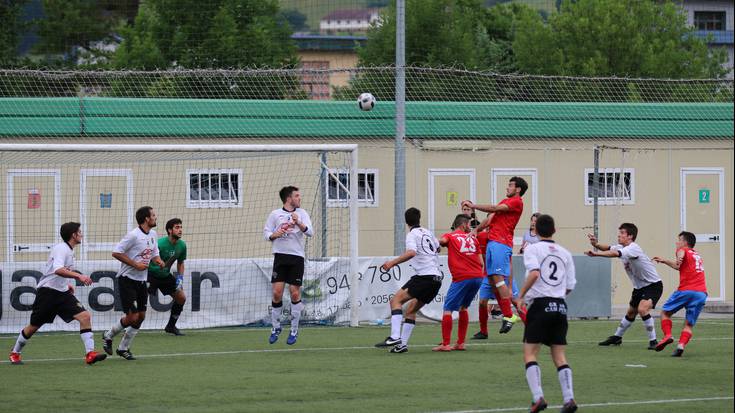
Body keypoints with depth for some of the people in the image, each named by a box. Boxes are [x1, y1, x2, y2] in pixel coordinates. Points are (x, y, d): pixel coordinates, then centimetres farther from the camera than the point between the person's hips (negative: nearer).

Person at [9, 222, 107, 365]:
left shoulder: (69, 250, 13)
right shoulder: (61, 249, -15)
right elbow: (58, 270, -34)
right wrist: (78, 276, -43)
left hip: (62, 292, 8)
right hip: (47, 291, -8)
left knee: (85, 316, -12)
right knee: (34, 326, 4)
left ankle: (90, 353, -18)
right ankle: (15, 353, 27)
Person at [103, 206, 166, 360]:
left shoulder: (153, 235, 7)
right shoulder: (133, 236, -18)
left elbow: (154, 253, 20)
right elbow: (116, 252, -19)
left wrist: (158, 261, -4)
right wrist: (135, 264, -21)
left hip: (141, 281, 8)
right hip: (127, 279, -8)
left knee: (141, 316, 5)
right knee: (132, 317, -10)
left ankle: (123, 348, 18)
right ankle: (109, 335, 15)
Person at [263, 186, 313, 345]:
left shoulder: (302, 214, 7)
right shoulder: (275, 214, 7)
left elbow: (310, 232, -4)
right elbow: (266, 232, 9)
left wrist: (299, 223, -21)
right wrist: (273, 235, -13)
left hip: (297, 257, 0)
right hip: (280, 256, 0)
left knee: (295, 294, -2)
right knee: (277, 292, -6)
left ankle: (294, 330, 8)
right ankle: (276, 327, 10)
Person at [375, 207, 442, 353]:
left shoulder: (412, 235, -5)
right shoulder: (428, 233, 19)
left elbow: (411, 252, -25)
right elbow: (438, 247, 39)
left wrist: (392, 262, -28)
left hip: (424, 275, -8)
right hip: (437, 278, 8)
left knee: (396, 300, -12)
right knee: (411, 310, 15)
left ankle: (395, 337, -28)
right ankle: (402, 344, 7)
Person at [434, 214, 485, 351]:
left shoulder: (450, 236, 8)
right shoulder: (472, 238, 19)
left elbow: (442, 241, -16)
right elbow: (481, 262, 19)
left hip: (461, 277, -5)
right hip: (478, 276, 5)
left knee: (448, 309, -2)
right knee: (463, 307, 20)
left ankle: (445, 344, -10)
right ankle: (460, 343, 18)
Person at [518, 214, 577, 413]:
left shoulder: (532, 249, -1)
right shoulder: (564, 253, 13)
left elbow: (534, 273, -20)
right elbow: (570, 287, 11)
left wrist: (521, 296, -12)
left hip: (540, 305, -4)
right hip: (560, 306, 4)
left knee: (529, 354, 0)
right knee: (560, 357, 6)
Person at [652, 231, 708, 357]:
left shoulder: (683, 250, 6)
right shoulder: (697, 255, 28)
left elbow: (681, 253, -22)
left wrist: (679, 259, -43)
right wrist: (664, 261, 50)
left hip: (686, 290, -6)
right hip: (701, 293, 6)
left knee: (665, 312, 13)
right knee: (689, 324, 5)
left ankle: (667, 335, -6)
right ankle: (681, 345, -16)